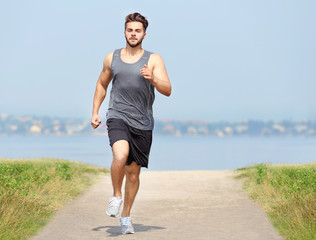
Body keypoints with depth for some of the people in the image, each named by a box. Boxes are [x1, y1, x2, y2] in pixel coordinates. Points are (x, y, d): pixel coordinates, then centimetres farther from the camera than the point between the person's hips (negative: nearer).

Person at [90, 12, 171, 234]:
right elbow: (102, 84, 23)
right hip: (117, 117, 0)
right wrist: (95, 112, 15)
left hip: (142, 123, 0)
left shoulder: (153, 60, 2)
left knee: (133, 171, 7)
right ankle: (116, 197, -6)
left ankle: (126, 216, 25)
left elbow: (167, 90, -7)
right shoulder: (111, 58, 9)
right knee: (121, 155, -29)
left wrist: (153, 79, -27)